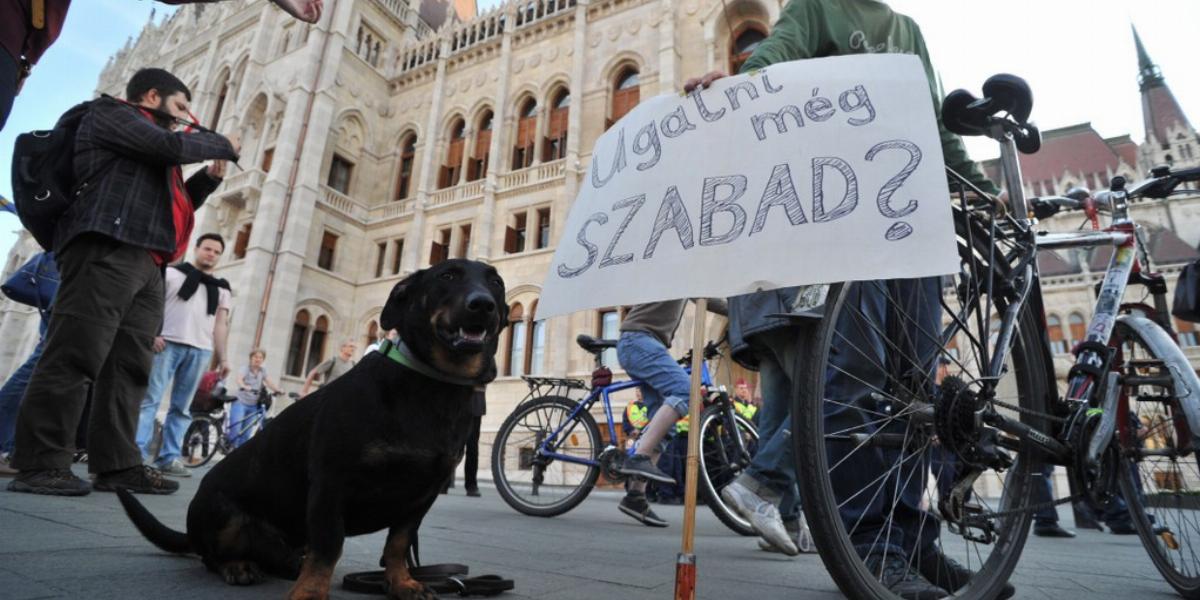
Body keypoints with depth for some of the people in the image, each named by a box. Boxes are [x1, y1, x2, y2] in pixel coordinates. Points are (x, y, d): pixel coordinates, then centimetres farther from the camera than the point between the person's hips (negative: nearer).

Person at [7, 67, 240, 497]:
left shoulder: (150, 153, 32)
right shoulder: (111, 112, 9)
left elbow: (171, 205, 30)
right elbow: (171, 146, -7)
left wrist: (209, 177, 20)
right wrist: (222, 145, 9)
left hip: (146, 264, 9)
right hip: (107, 250, -9)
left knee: (129, 367, 2)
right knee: (77, 356, -13)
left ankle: (118, 465, 2)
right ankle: (39, 465, -10)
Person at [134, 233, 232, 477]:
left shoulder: (222, 289, 20)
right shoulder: (172, 272, 13)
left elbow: (221, 324, 13)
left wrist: (222, 358, 4)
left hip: (200, 351, 3)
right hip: (167, 343, -2)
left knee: (181, 407, 3)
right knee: (150, 398, -6)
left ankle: (169, 457, 5)